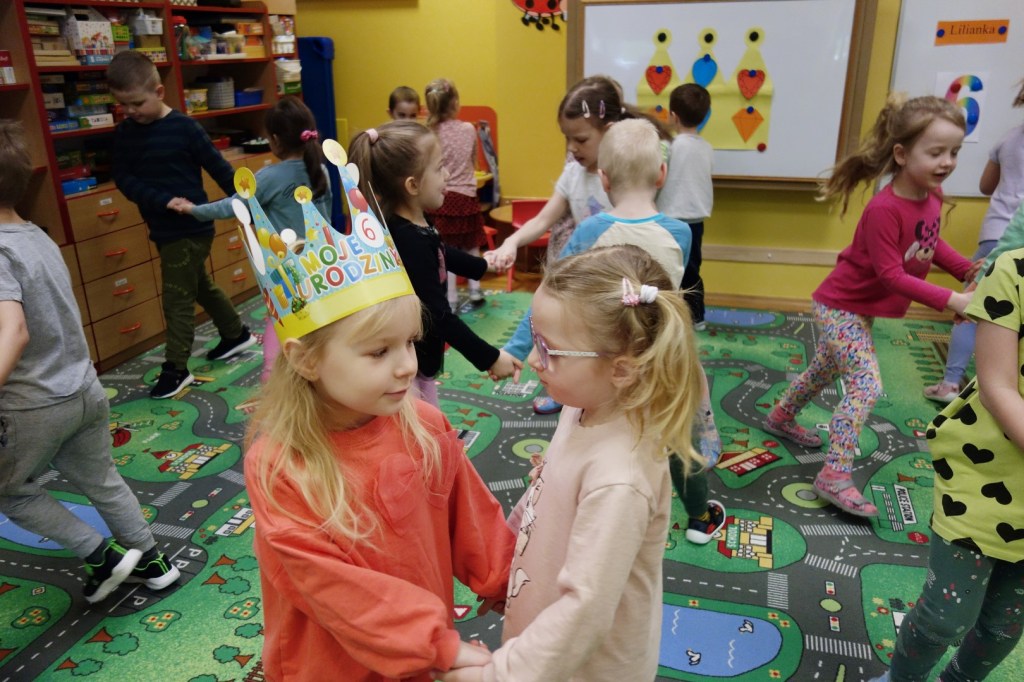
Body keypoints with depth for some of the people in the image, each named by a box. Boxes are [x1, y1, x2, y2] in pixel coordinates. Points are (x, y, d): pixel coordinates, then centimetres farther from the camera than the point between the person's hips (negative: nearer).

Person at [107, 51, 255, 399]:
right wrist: (163, 201, -19)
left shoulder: (184, 127, -13)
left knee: (177, 297, -2)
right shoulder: (125, 133, 2)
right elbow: (123, 178, -4)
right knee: (200, 286, 20)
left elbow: (219, 167, -9)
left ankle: (176, 368, 9)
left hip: (191, 227, -7)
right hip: (162, 228, 7)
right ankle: (236, 334, 40)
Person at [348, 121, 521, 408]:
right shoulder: (409, 242, -29)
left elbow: (441, 253, 25)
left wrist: (483, 265, 40)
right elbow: (439, 316, -30)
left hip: (416, 360, 10)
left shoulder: (414, 226, 2)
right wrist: (490, 358, -23)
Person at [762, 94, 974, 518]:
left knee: (824, 372, 24)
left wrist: (973, 273, 1)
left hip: (862, 307, 9)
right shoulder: (883, 209, -30)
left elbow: (932, 245, 13)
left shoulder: (933, 195, -3)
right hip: (842, 306, -9)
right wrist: (950, 300, -33)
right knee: (866, 387, -14)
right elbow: (891, 276, -29)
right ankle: (835, 476, -7)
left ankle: (780, 419, 47)